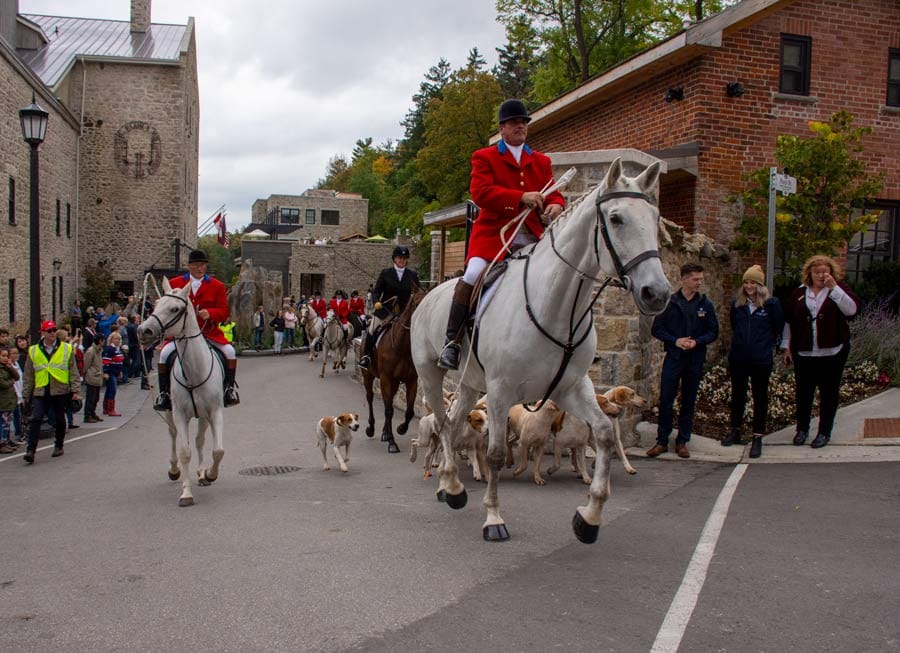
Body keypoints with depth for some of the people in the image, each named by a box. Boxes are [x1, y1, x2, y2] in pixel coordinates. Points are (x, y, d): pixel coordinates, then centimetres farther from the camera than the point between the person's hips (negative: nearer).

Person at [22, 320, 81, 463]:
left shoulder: (67, 349, 2)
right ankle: (30, 450, -10)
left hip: (60, 391, 0)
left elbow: (73, 371, 3)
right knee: (35, 419, -11)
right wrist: (26, 394, 9)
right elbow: (28, 375, 10)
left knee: (60, 419, 11)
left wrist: (75, 390, -2)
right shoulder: (33, 351, 6)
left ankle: (59, 446, 28)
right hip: (40, 392, 0)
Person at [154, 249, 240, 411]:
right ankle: (164, 393, -10)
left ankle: (230, 388, -4)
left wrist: (210, 313, -20)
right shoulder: (174, 284, 8)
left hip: (209, 332, 0)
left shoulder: (217, 286, 6)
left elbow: (224, 311, 0)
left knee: (230, 352, -21)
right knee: (165, 353, -23)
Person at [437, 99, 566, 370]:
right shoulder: (484, 157, 7)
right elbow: (480, 192, -9)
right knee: (472, 276, -26)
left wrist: (555, 205, -13)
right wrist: (521, 197, -21)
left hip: (532, 236, 4)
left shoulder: (541, 161, 21)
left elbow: (553, 194, 14)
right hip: (493, 233, -4)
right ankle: (451, 342, -16)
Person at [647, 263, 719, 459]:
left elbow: (713, 331, 6)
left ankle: (682, 441, 18)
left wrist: (697, 342, -12)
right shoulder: (669, 303, -2)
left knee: (689, 402, 8)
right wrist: (675, 340, -14)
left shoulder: (705, 305, 4)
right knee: (665, 400, -2)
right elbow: (656, 329, 0)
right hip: (673, 357, -2)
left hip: (695, 359, 2)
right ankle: (662, 441, 9)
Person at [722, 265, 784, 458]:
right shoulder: (737, 303, 2)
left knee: (760, 397, 6)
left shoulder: (771, 303, -8)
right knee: (737, 394, 15)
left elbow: (778, 327, 2)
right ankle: (735, 431, 29)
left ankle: (757, 437, 12)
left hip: (761, 359, -4)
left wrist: (769, 345, 4)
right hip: (738, 357, 4)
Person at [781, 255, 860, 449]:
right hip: (803, 353, 2)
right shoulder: (799, 293, 6)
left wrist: (834, 288, -22)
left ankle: (824, 432, 15)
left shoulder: (838, 291, 1)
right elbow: (788, 321, 9)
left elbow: (852, 309, -17)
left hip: (832, 352, -2)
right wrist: (786, 346, 6)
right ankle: (802, 429, 24)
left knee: (829, 393, 5)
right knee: (803, 392, 9)